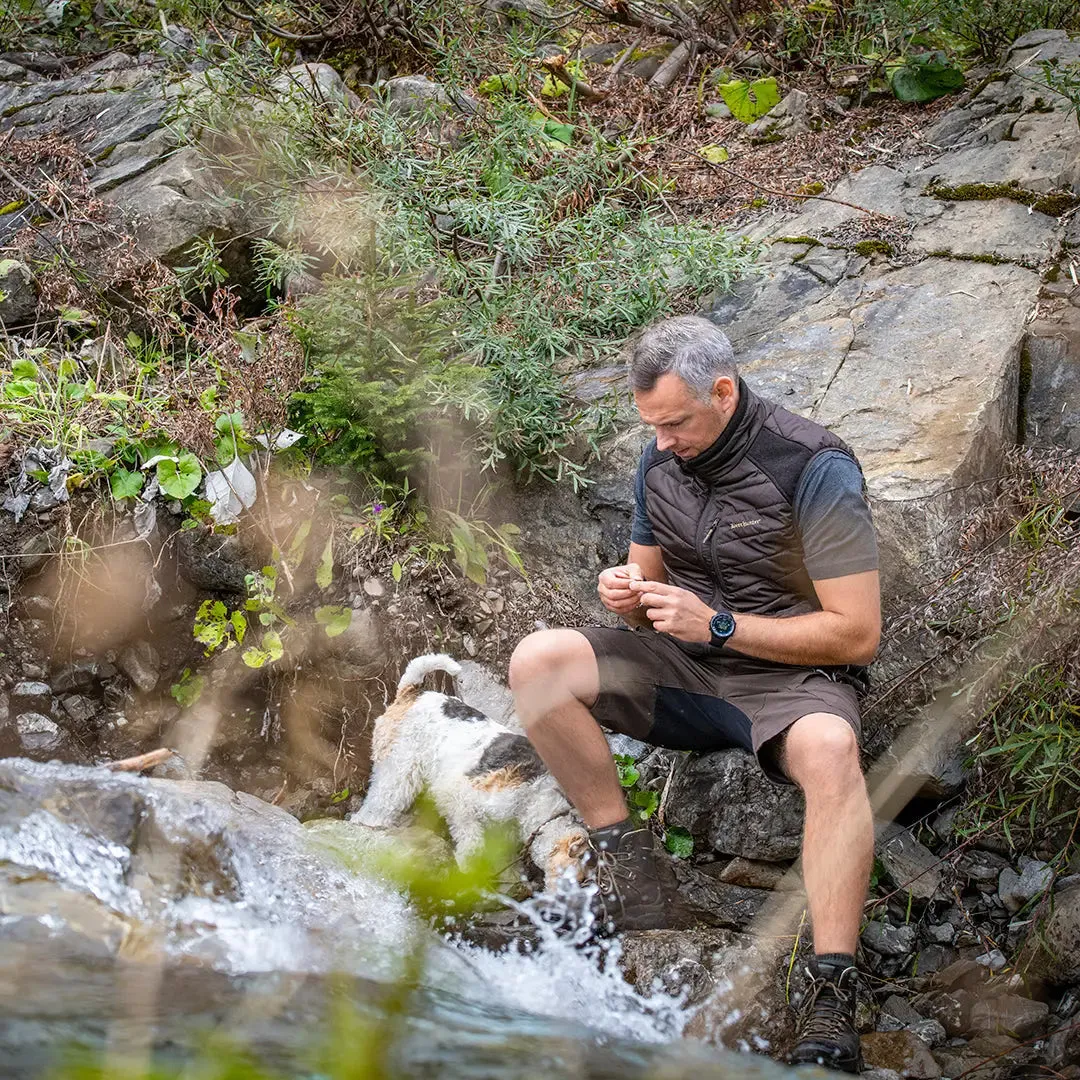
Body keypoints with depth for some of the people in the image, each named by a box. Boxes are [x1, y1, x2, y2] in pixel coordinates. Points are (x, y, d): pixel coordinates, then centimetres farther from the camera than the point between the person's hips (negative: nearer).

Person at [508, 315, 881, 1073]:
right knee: (538, 662, -18)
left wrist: (717, 625, -21)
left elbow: (856, 635, -17)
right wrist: (631, 593, -10)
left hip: (790, 673, -6)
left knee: (829, 750, -41)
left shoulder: (815, 468, -16)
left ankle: (832, 994, -41)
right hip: (681, 669, 6)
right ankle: (622, 854, -9)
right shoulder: (662, 458, 3)